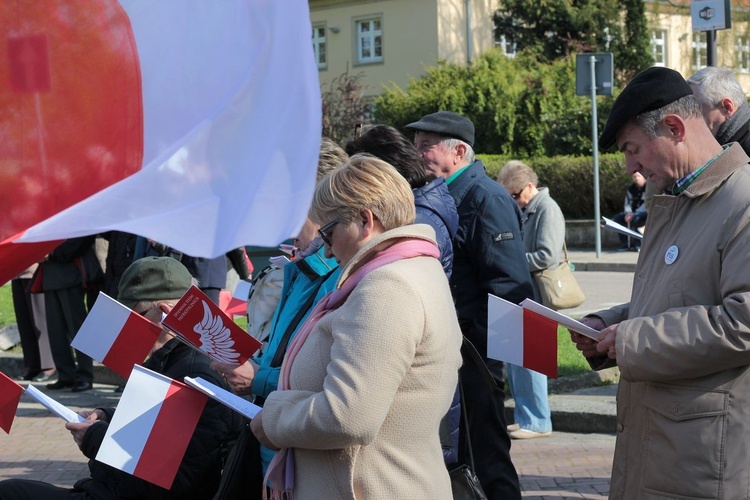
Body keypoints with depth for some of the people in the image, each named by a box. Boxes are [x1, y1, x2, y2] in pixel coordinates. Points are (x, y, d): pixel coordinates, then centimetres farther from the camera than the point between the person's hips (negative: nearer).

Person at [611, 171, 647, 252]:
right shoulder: (631, 188, 9)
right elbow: (628, 203, 9)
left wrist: (634, 214, -28)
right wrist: (628, 213, -14)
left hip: (647, 212, -8)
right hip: (634, 213, 8)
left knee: (636, 218, -37)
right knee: (617, 218, -8)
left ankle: (638, 244, -26)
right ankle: (625, 244, -7)